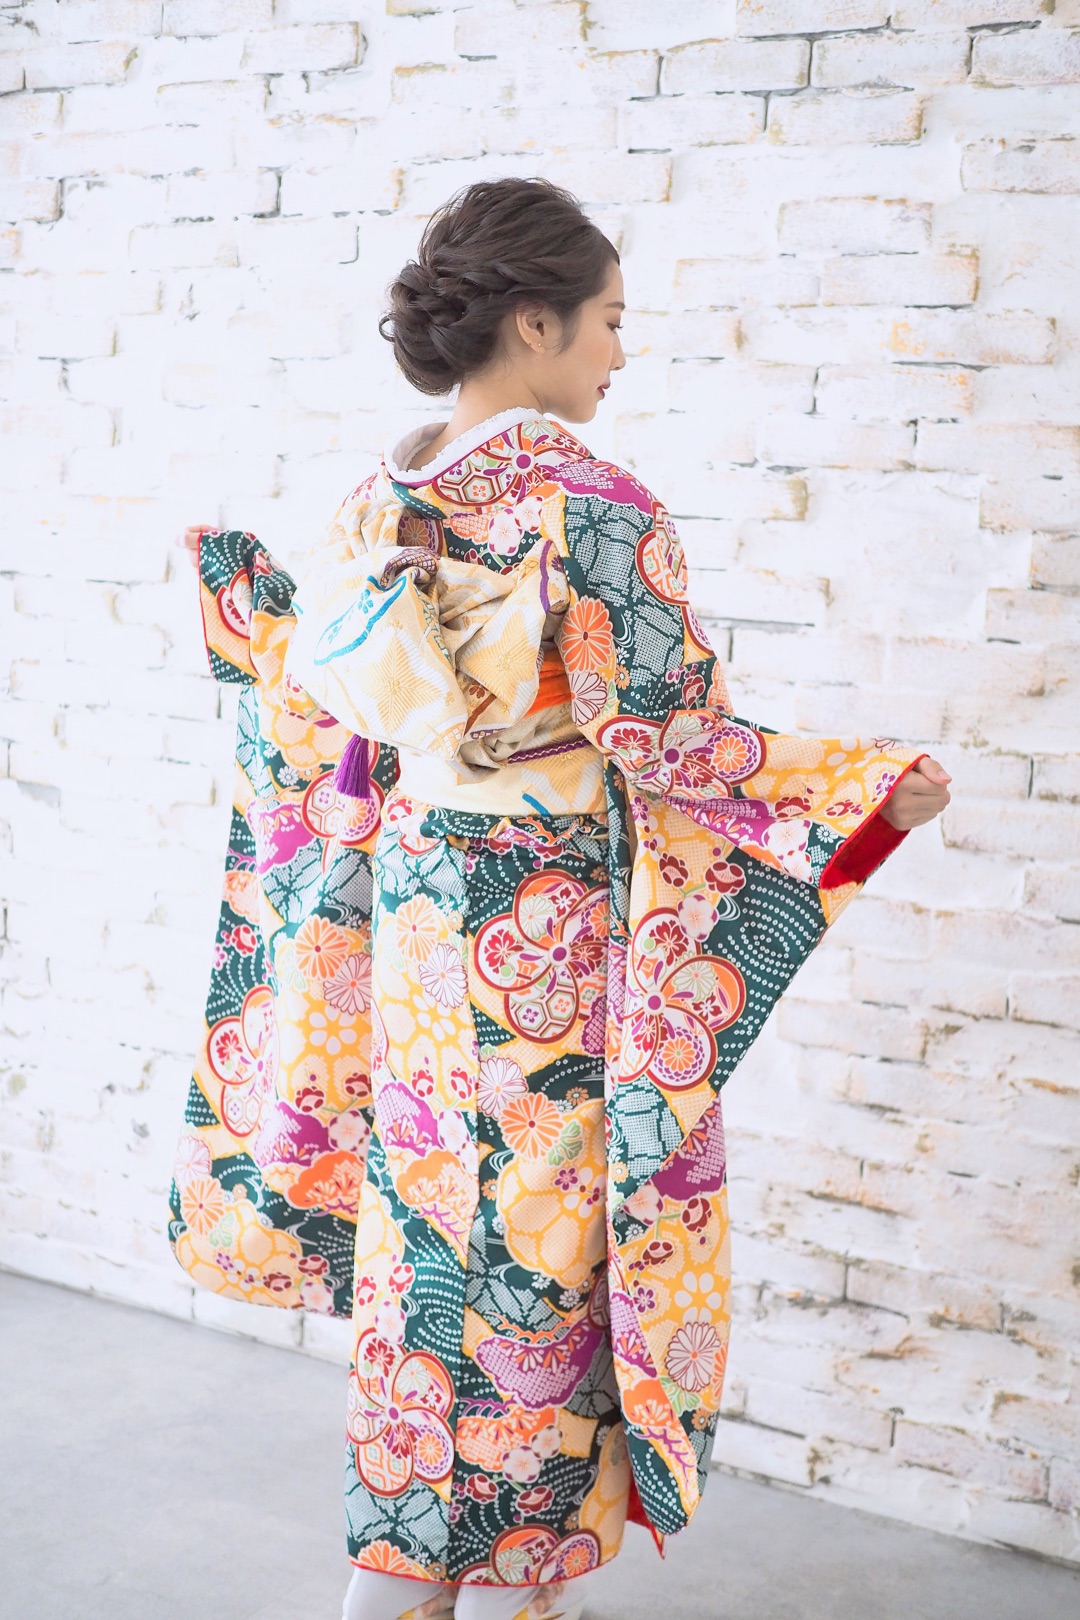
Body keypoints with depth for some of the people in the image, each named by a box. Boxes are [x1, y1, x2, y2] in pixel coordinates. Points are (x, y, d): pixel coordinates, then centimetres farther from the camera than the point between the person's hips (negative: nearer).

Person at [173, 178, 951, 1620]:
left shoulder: (378, 504, 2)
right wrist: (880, 788, -11)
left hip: (416, 918, 7)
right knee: (537, 1247, 7)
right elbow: (674, 745, -18)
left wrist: (233, 587, 29)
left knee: (418, 1226, 16)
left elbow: (323, 726, 11)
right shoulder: (590, 510, -18)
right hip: (554, 937, -6)